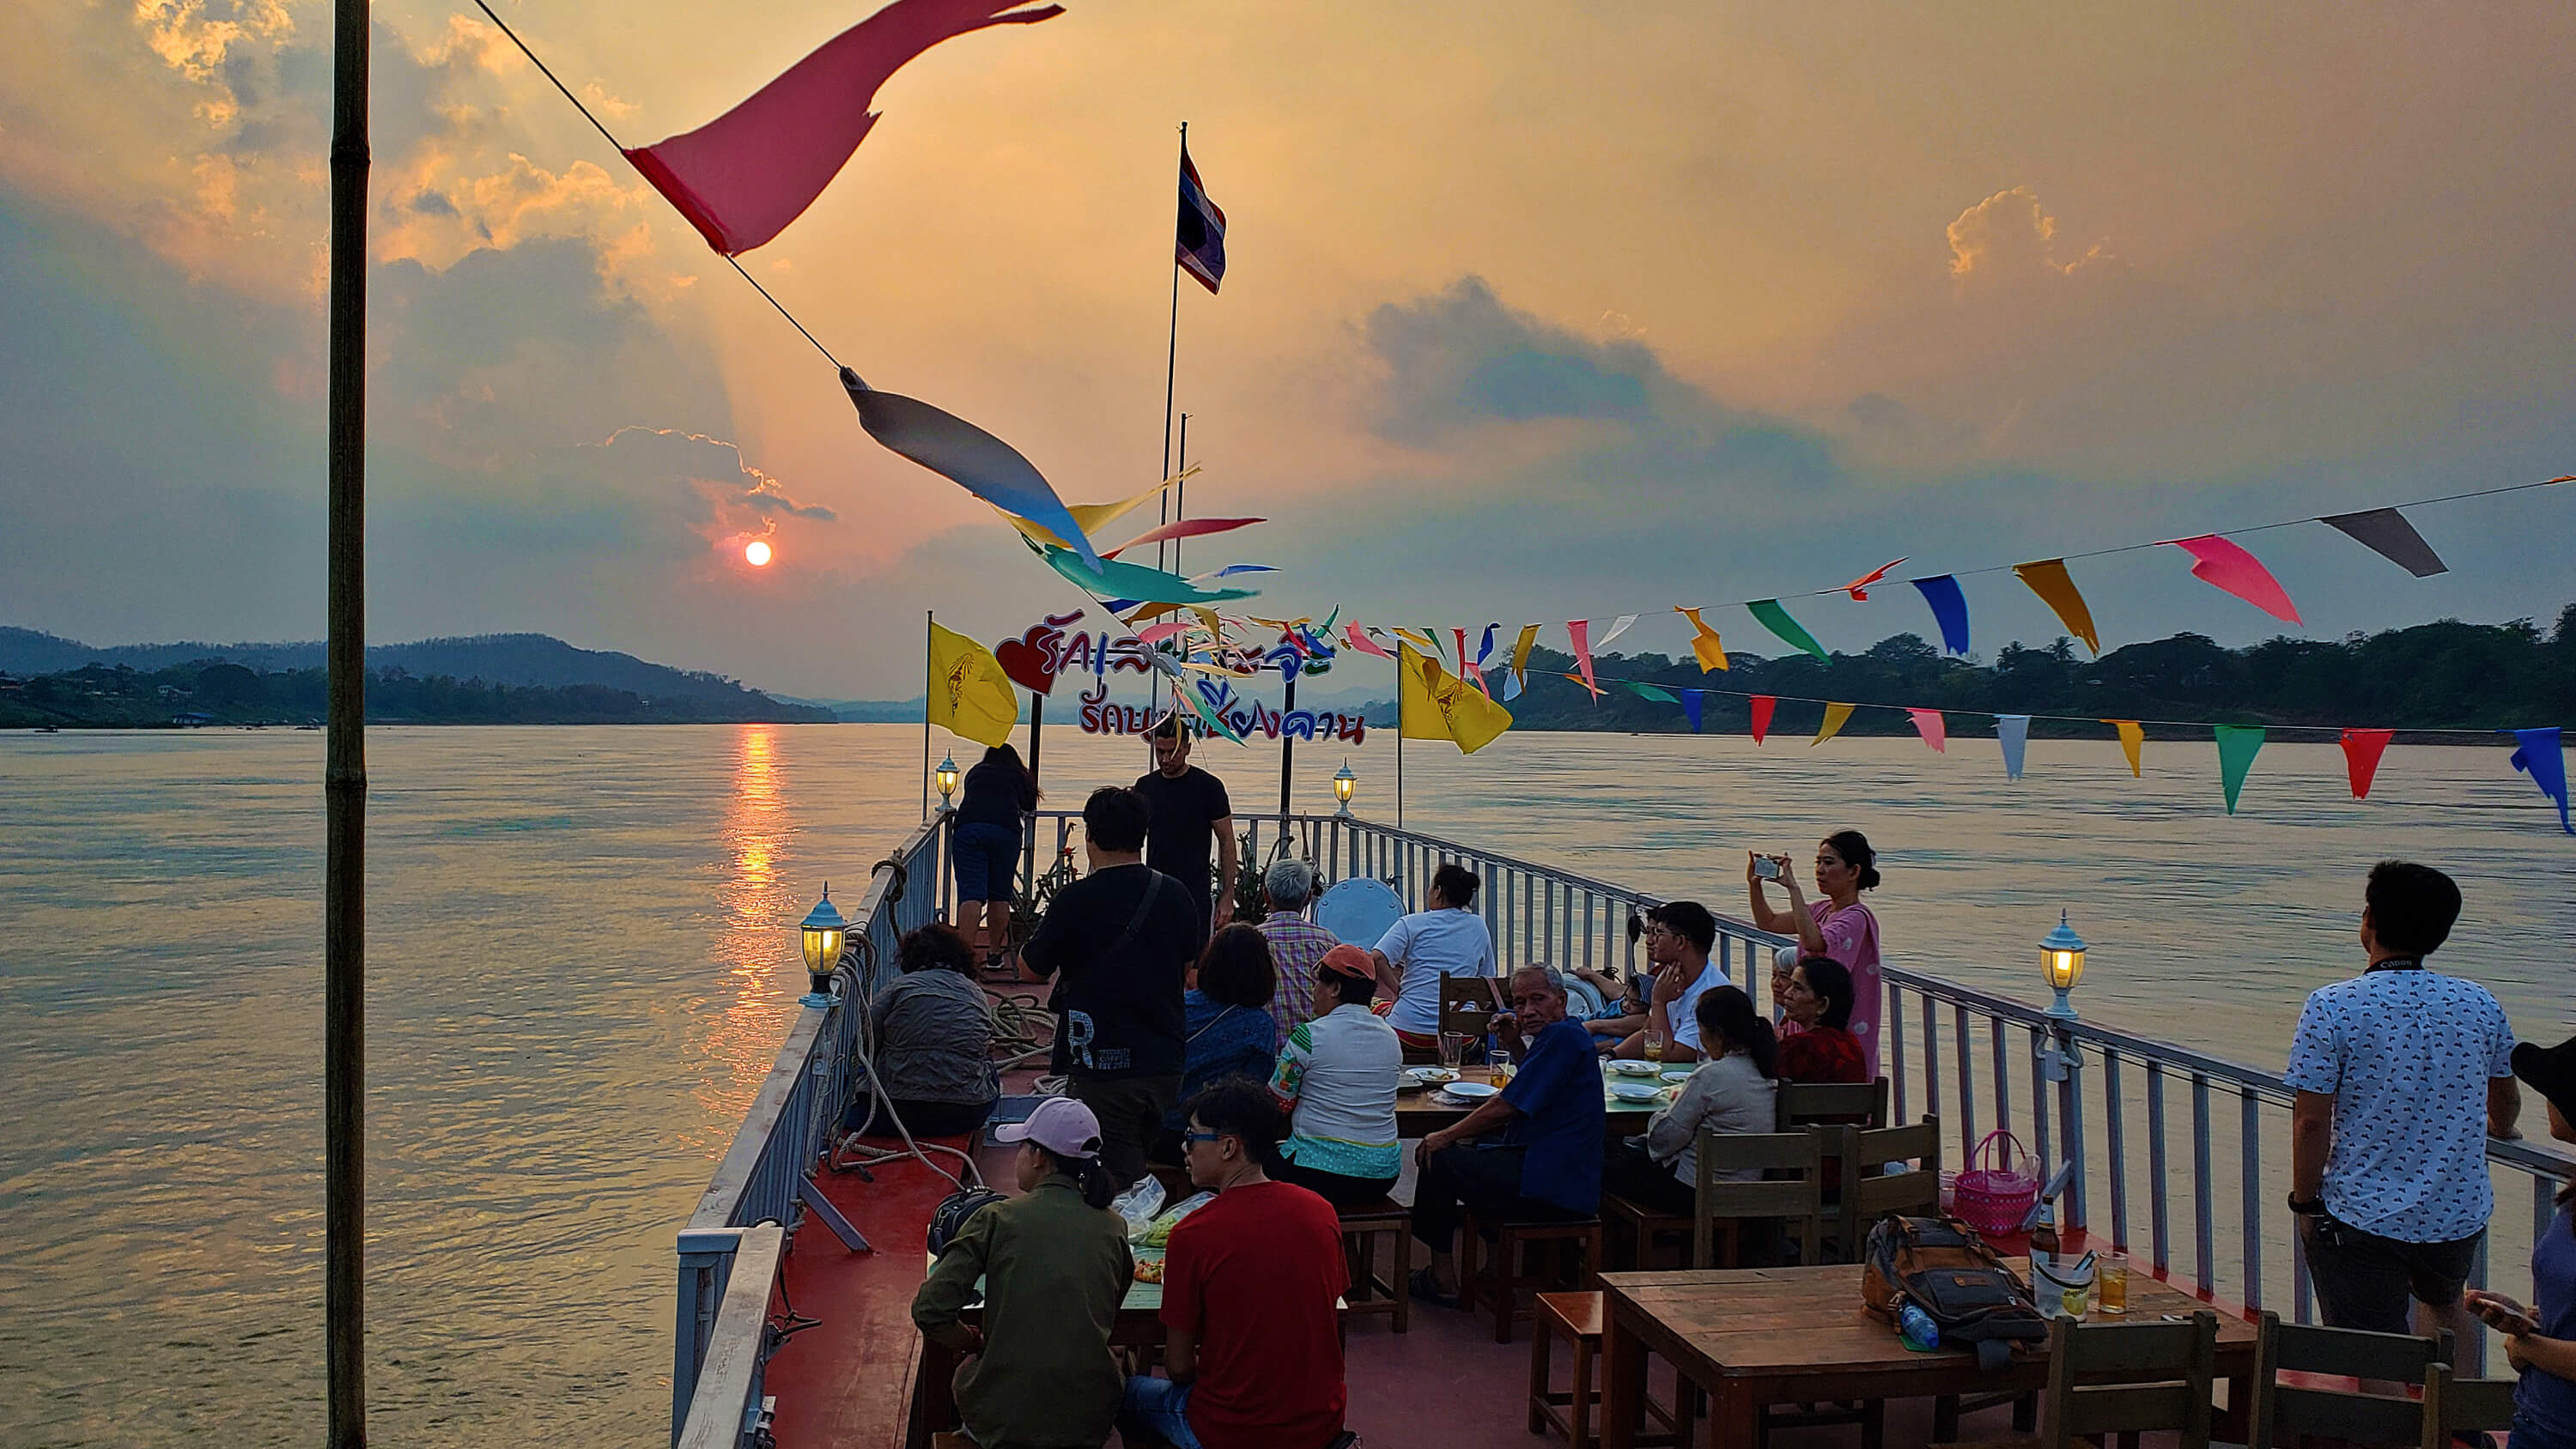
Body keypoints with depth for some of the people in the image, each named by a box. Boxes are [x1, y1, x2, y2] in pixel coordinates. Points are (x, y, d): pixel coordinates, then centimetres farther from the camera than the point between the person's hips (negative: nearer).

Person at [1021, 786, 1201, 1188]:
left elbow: (1033, 967, 1)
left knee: (1119, 1184, 1)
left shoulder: (1077, 900, -13)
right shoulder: (1175, 895, 2)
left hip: (1104, 1068, -5)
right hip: (1166, 1064, 5)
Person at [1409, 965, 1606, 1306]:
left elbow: (1505, 1108, -19)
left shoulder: (1562, 1035, -17)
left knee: (1439, 1159, -3)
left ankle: (1443, 1280, 7)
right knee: (1468, 1149, 29)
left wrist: (1445, 1136, -7)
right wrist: (1517, 1044, 16)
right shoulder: (1566, 1036, 14)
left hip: (1552, 1189, -11)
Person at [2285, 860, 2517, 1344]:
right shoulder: (2480, 1005, -1)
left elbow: (2311, 1121, -17)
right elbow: (2506, 1102, 16)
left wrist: (2304, 1203, -3)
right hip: (2460, 1216, 5)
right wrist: (2495, 1128, 39)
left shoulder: (2331, 1008, -15)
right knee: (2444, 1302, 33)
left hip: (2362, 1218, -5)